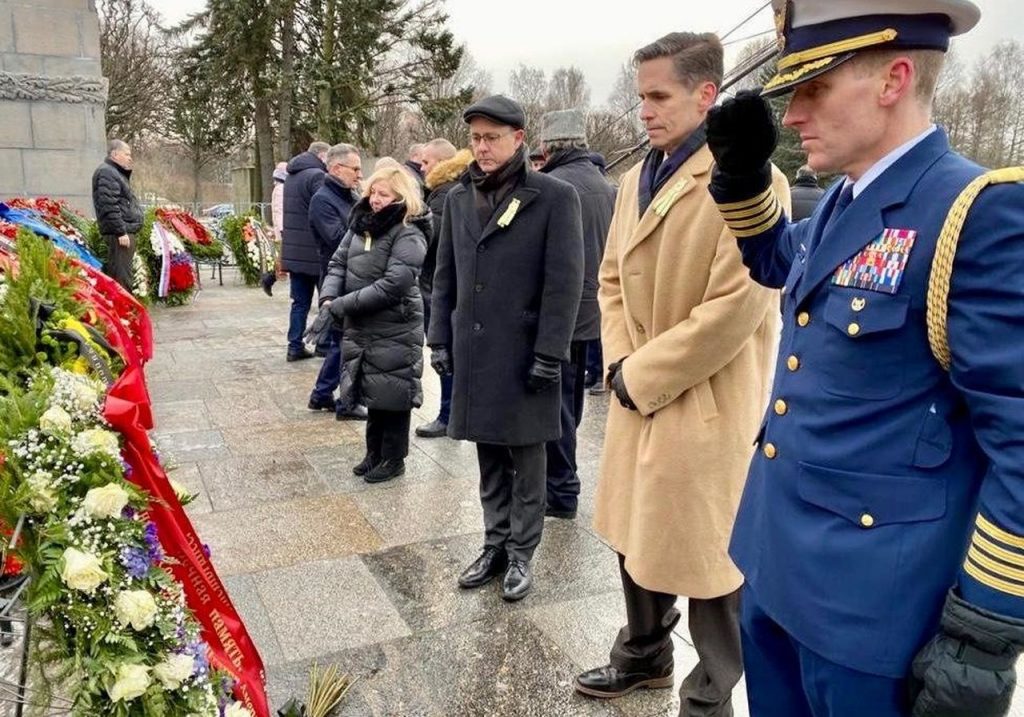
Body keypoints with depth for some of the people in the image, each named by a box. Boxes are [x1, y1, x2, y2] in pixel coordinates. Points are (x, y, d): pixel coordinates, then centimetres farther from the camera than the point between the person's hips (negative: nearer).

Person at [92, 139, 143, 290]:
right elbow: (109, 206, -19)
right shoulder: (107, 173, -10)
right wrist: (121, 231, -22)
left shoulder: (116, 173, 23)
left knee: (126, 274, 13)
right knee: (122, 277, -11)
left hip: (126, 230, 11)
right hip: (120, 233, -11)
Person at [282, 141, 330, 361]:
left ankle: (295, 347, 11)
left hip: (293, 250, 8)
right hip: (315, 251, -8)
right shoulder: (317, 176, -13)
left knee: (300, 302, 11)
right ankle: (326, 344, 9)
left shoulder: (291, 176, 16)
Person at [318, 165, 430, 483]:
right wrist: (328, 297, -10)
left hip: (394, 332, -7)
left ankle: (393, 459, 19)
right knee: (372, 393, 17)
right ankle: (374, 452, 32)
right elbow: (338, 263, 10)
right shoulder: (361, 223, 8)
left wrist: (343, 305, -21)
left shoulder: (408, 235, -16)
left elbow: (392, 285, -24)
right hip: (361, 328, 7)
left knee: (392, 396, 3)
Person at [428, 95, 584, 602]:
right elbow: (445, 276, 13)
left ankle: (521, 553, 22)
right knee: (489, 456, 14)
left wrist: (550, 354, -14)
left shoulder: (554, 197, -7)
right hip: (472, 351, 5)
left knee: (526, 456, 8)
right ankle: (495, 545, 29)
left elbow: (565, 282, -11)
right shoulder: (458, 198, 10)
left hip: (523, 353, -5)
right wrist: (439, 338, 9)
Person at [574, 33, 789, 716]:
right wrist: (620, 364, -1)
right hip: (637, 394, 8)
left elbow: (737, 306, -21)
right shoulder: (638, 177, 10)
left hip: (706, 404, -7)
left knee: (707, 552, 8)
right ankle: (645, 651, 44)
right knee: (637, 533, 20)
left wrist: (643, 377, -15)